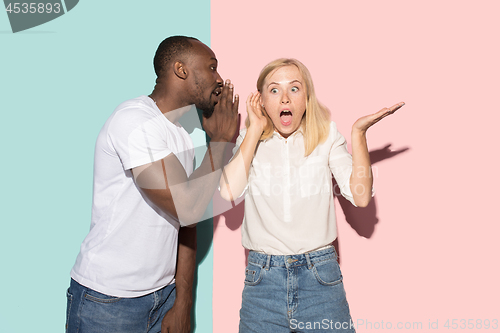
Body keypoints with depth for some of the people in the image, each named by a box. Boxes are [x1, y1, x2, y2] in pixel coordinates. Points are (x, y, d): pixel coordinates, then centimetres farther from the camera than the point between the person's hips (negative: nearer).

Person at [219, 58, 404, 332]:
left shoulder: (326, 138, 3)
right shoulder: (248, 142, 4)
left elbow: (361, 197, -8)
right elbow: (228, 192, -14)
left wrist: (359, 132, -14)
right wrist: (255, 129, -9)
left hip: (321, 278, 0)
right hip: (263, 279, 0)